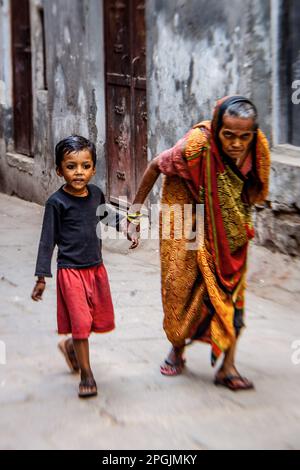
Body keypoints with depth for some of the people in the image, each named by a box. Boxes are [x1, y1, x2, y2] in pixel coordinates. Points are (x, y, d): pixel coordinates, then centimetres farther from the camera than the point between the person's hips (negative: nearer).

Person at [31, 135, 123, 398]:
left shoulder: (95, 193, 0)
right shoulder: (57, 202, -15)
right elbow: (48, 240, -11)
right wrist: (42, 277, -13)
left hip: (97, 268, 6)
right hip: (71, 271, -6)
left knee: (102, 320, 15)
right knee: (80, 322, -4)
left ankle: (70, 345, 42)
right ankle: (86, 375, 11)